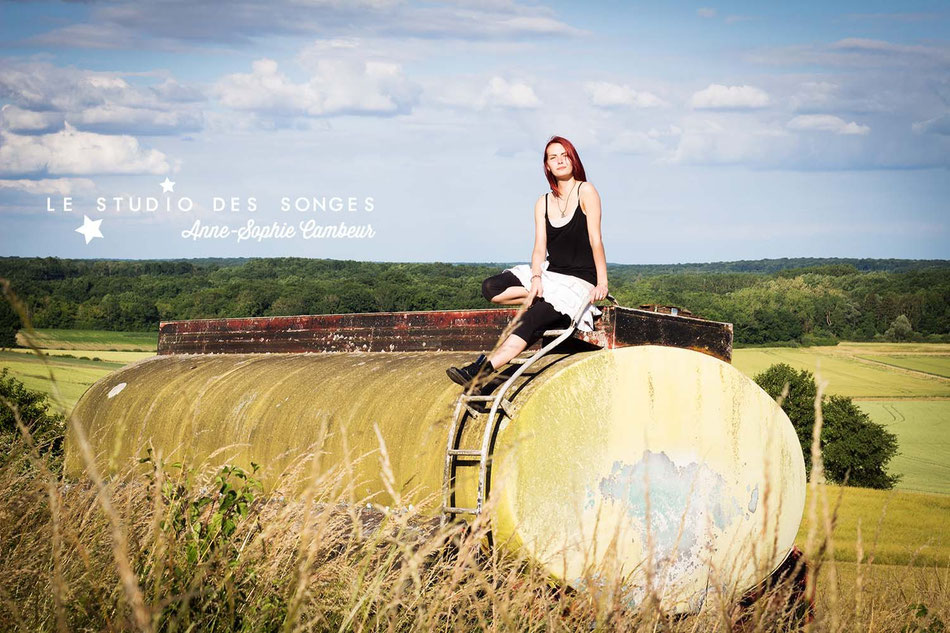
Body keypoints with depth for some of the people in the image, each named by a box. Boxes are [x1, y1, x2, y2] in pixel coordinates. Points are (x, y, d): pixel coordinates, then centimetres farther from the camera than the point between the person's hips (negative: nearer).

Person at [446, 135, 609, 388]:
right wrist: (536, 278, -17)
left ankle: (481, 369, -39)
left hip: (580, 281, -6)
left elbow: (596, 241, -10)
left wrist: (602, 283, -18)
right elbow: (540, 247, 3)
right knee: (491, 288, -13)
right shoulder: (543, 203, 11)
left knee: (533, 317, -30)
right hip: (550, 274, 6)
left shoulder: (585, 191, -4)